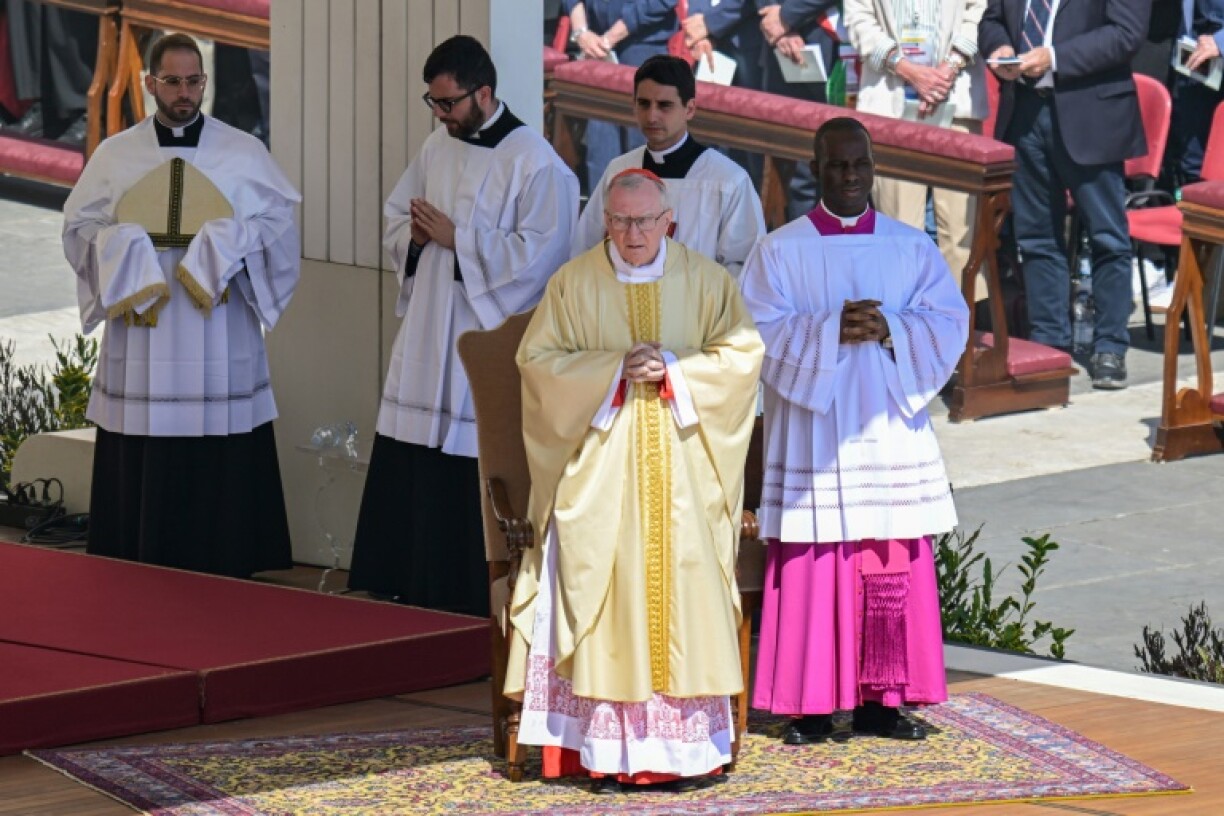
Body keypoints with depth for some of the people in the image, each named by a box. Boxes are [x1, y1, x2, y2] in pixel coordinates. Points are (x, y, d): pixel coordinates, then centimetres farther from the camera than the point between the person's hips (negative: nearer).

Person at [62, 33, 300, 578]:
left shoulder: (244, 153, 6)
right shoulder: (115, 155, 10)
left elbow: (280, 220, 2)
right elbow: (79, 226, 9)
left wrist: (226, 246, -14)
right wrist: (124, 249, -11)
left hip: (219, 345, -1)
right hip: (141, 346, 1)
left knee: (220, 478, -4)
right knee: (142, 476, -1)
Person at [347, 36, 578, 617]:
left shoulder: (535, 163, -11)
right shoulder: (437, 149, 12)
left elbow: (538, 253, -18)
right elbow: (396, 217, 22)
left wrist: (455, 237, -15)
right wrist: (414, 237, -1)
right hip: (424, 347, 7)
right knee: (406, 492, 7)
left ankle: (477, 613, 4)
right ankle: (409, 608, 14)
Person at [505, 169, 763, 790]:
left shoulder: (705, 281, 7)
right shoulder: (574, 283, 4)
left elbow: (742, 352, 3)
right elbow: (536, 356, 1)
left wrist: (675, 367, -12)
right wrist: (615, 368, -11)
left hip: (682, 465, 1)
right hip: (600, 465, -1)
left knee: (686, 589, -4)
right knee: (605, 589, -7)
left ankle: (690, 745, 0)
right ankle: (608, 751, -6)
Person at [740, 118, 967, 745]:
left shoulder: (912, 248, 9)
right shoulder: (779, 252, 2)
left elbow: (949, 322, 1)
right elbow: (762, 331, -8)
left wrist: (889, 329, -16)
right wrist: (832, 330, -20)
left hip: (890, 430, 3)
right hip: (812, 435, -3)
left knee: (894, 570, 2)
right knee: (812, 568, -4)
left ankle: (880, 699, 9)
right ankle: (811, 704, 1)